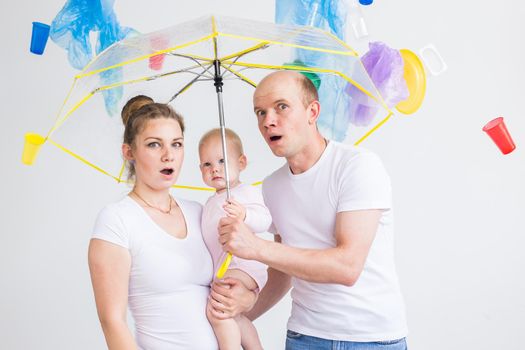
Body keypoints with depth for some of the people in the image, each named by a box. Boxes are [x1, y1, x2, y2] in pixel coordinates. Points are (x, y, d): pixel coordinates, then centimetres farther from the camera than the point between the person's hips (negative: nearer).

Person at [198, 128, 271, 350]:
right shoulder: (212, 201, 18)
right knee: (235, 319, 25)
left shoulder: (246, 192, -10)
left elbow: (264, 220, -27)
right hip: (223, 272, 10)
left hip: (243, 267, -10)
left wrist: (244, 215, -44)